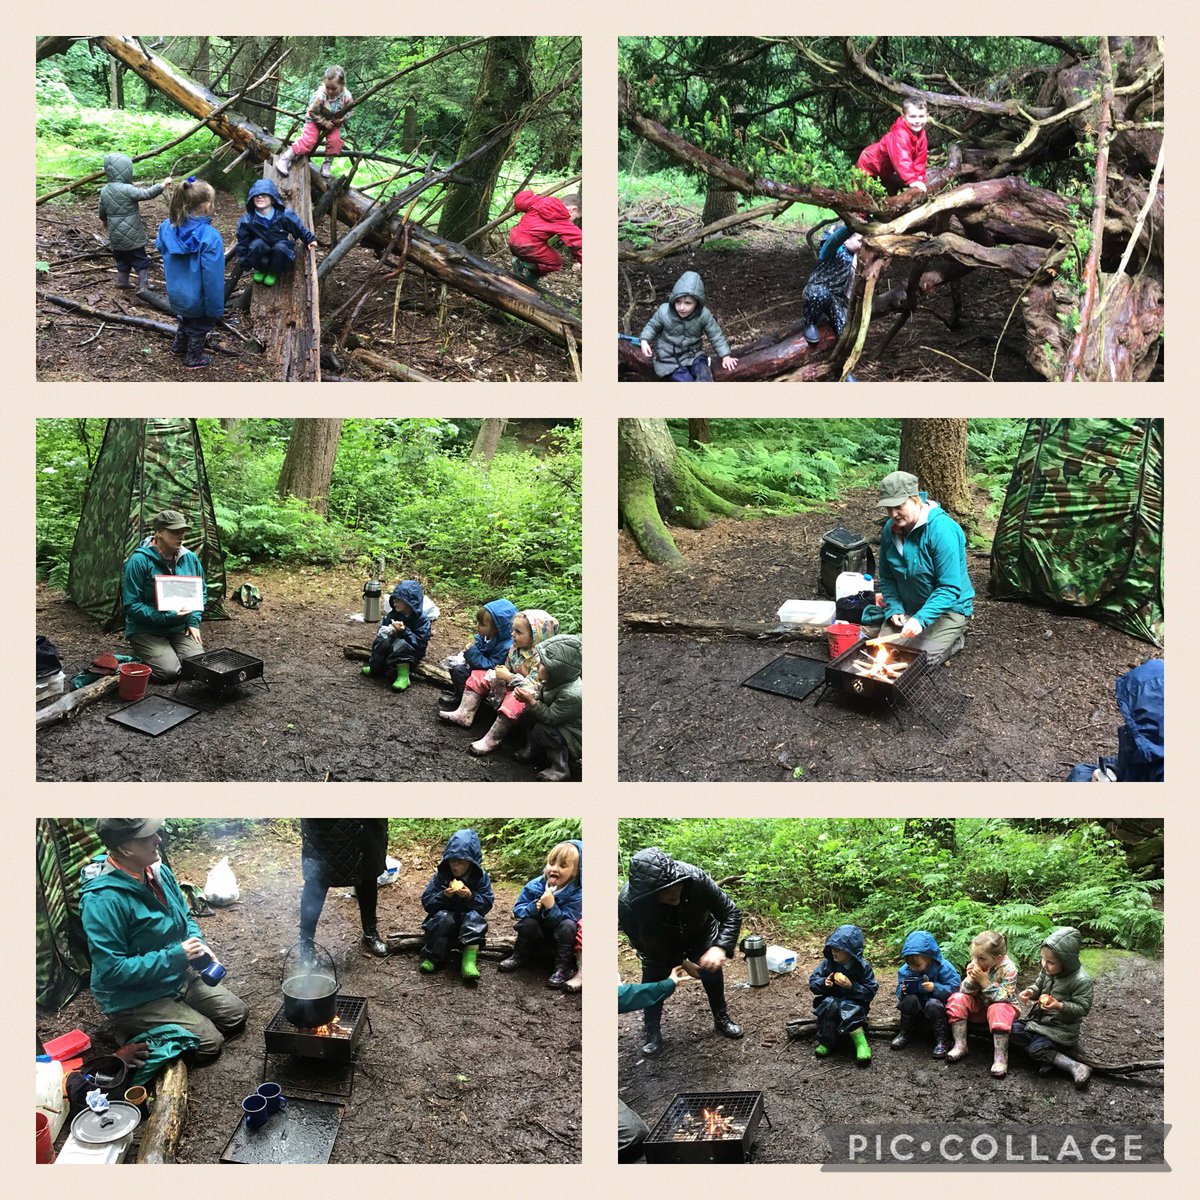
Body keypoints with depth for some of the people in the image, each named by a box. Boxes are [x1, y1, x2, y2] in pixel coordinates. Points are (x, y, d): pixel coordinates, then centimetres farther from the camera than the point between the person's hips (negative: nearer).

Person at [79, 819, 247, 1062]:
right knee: (209, 1042, -10)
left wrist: (198, 944, -9)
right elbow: (111, 971, -29)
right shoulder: (103, 901, -30)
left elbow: (185, 918, 13)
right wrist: (175, 955, -27)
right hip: (135, 1000, -8)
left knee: (238, 1015, 11)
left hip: (180, 977, 8)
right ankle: (136, 1032, 8)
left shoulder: (159, 872, -4)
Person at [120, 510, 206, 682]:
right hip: (146, 630, -5)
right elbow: (131, 606, -17)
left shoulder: (190, 558, 0)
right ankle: (143, 657, 10)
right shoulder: (139, 560, -18)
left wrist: (194, 621, 3)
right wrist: (166, 616, -24)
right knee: (169, 672, -24)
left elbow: (200, 592, 16)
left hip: (181, 629, 5)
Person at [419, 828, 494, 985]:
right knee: (443, 917, -33)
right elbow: (426, 901, -7)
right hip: (445, 923, 0)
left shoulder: (480, 877, -6)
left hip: (469, 924, 0)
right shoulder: (441, 875, -6)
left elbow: (487, 904, -10)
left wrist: (470, 896, -28)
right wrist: (444, 895, -26)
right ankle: (431, 958, -30)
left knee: (474, 917, -33)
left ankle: (469, 960, -46)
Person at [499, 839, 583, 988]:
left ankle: (563, 968, -21)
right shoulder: (535, 886, -17)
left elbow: (565, 919, -30)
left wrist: (551, 907, -45)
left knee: (568, 926, -32)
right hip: (538, 931, 2)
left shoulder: (577, 893, -25)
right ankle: (519, 957, -3)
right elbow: (518, 909, -13)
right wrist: (534, 907, -33)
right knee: (528, 922, -26)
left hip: (561, 935, -2)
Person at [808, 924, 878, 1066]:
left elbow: (870, 992, -13)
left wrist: (851, 986, -26)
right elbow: (812, 982, 0)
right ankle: (826, 1041, -25)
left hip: (854, 1002, -2)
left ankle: (860, 1043, -35)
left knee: (847, 1008, -36)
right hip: (830, 1000, 2)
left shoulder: (862, 967, -11)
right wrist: (823, 983, -22)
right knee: (830, 1004, -32)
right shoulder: (827, 963, -5)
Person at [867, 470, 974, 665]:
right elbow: (886, 577, 8)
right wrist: (893, 609, -8)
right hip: (907, 608, 6)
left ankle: (956, 638, 10)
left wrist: (921, 619, -38)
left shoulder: (942, 529, -27)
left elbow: (950, 588, -29)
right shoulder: (890, 529, -5)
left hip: (948, 608, -6)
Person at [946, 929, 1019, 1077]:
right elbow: (965, 991, -9)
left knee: (998, 1010, -37)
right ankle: (960, 1045, -19)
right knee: (957, 999, -21)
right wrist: (971, 979, -29)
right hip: (979, 1006, 4)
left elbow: (1003, 998, -28)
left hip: (1002, 1005, -4)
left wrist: (985, 981, -35)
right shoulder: (975, 964, -11)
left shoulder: (1008, 969, -21)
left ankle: (1000, 1057, -35)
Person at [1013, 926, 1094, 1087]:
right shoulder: (1047, 970, -4)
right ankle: (1049, 1056, -8)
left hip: (1061, 1028, -8)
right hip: (1041, 1019, 8)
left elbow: (1083, 1008, -20)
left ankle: (1076, 1068, -16)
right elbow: (1039, 986, 14)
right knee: (1013, 1030, -4)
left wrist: (1060, 1006, -34)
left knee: (1036, 1049, -24)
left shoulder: (1081, 981, -23)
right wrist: (1031, 992, -9)